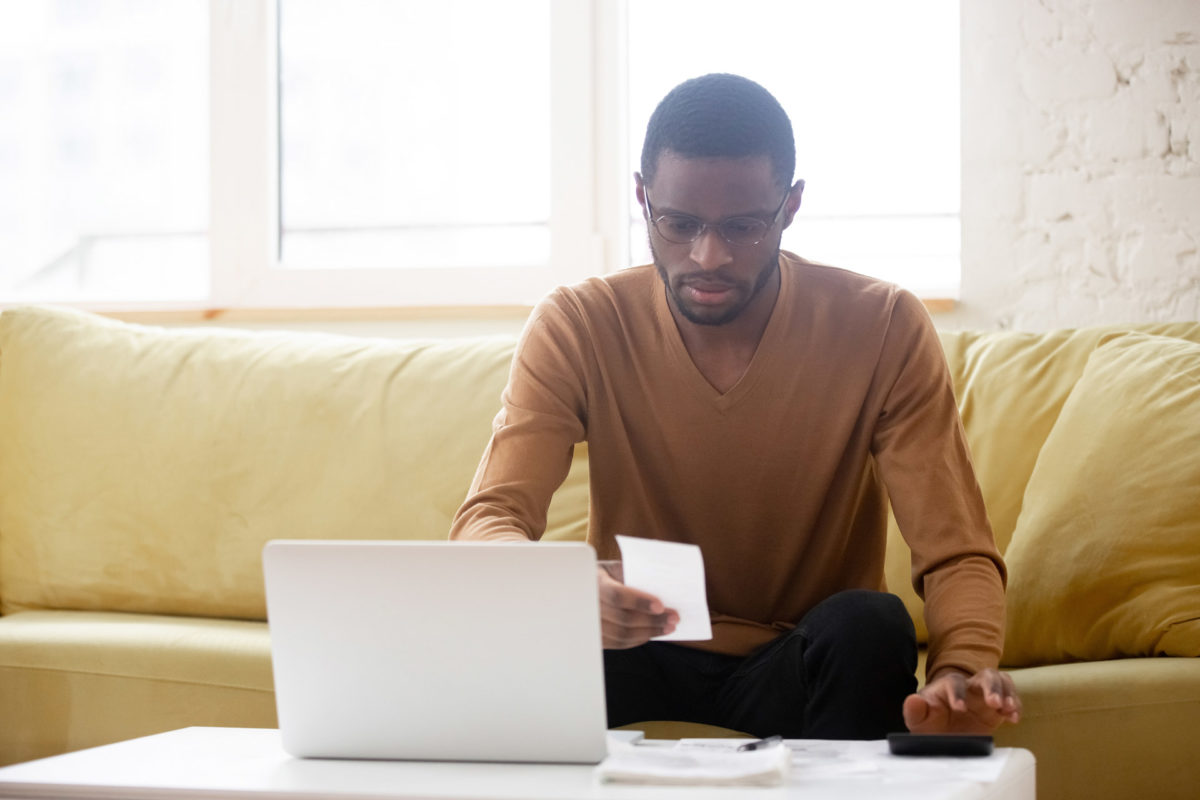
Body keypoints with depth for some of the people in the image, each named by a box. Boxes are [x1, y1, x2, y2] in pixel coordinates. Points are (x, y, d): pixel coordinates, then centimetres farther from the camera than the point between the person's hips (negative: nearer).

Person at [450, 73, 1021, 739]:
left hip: (806, 663, 1)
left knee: (869, 624, -32)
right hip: (639, 658, 0)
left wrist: (962, 670, -38)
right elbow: (486, 521, -19)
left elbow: (957, 553, -14)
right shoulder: (577, 328, -7)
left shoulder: (881, 328, -9)